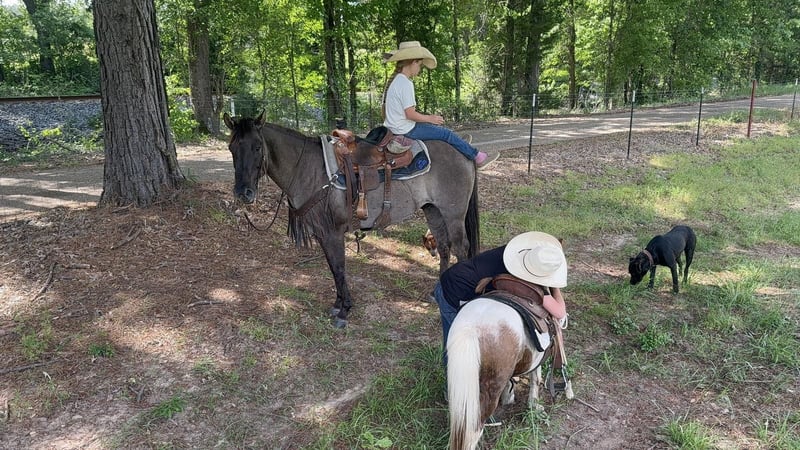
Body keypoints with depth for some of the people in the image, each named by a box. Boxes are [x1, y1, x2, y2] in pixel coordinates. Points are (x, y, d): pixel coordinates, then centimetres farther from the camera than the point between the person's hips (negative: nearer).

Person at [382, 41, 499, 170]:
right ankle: (478, 157, 9)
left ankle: (460, 145, 38)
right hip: (406, 130, -10)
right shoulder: (406, 83, -20)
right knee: (447, 133, -1)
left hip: (393, 127, 10)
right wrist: (429, 118, -8)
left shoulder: (393, 80, 10)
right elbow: (410, 114, -23)